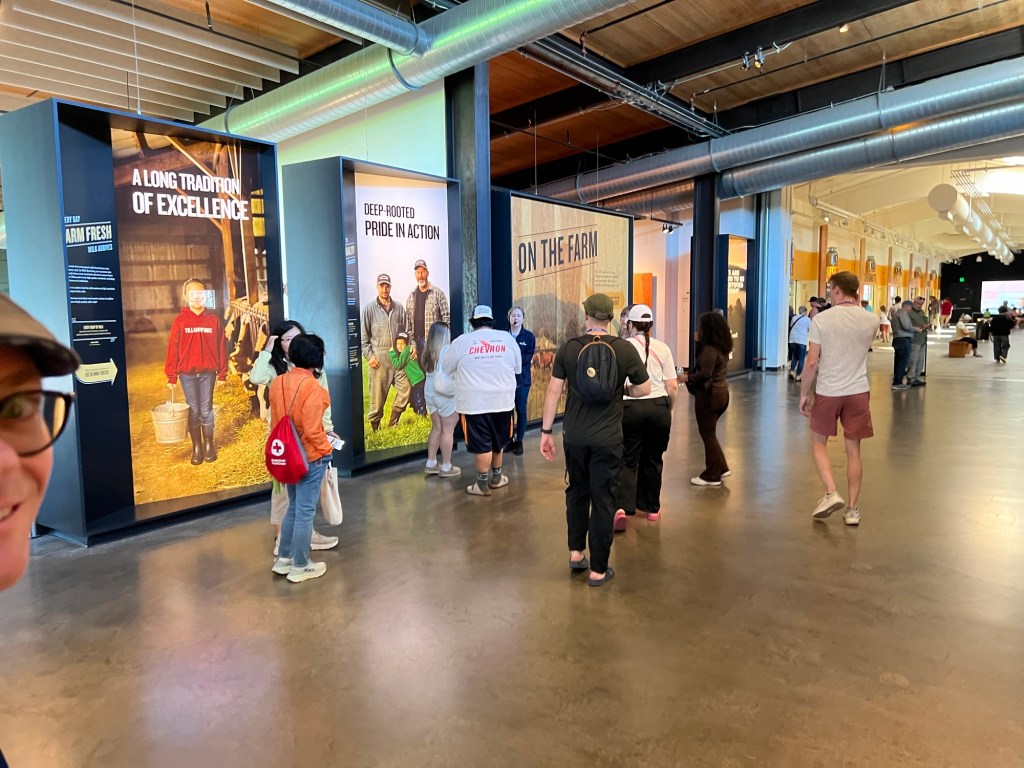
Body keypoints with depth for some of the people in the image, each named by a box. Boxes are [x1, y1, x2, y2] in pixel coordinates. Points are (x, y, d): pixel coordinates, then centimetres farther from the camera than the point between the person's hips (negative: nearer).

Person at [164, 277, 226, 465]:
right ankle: (197, 447, 15)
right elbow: (172, 349, -1)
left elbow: (221, 347, 2)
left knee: (206, 410, 6)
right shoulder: (180, 321, -1)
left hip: (208, 372, 0)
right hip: (187, 373, 0)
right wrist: (171, 376, -3)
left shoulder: (213, 319, 1)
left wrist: (222, 373, 1)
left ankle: (209, 445, 18)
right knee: (193, 410, 6)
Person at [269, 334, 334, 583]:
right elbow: (312, 430, -21)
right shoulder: (312, 387, -21)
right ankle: (300, 567, 16)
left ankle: (283, 558, 30)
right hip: (310, 456, -7)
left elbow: (274, 422, 8)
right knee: (305, 511, 4)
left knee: (293, 507, 21)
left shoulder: (278, 382, 1)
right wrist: (326, 449, -5)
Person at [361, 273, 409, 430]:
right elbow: (364, 336, 1)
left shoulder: (398, 308, 10)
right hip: (378, 359, -3)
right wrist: (369, 356, -6)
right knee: (378, 394, 0)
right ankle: (374, 425, 15)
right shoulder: (369, 308, 2)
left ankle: (393, 422, 13)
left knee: (405, 388, -4)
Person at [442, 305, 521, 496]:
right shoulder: (507, 338, 0)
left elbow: (447, 368, 6)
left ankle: (483, 484, 11)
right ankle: (496, 477, 31)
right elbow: (517, 368, 10)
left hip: (474, 402, -3)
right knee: (498, 440, 18)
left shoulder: (461, 341, -5)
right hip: (502, 399, 3)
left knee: (482, 444, 3)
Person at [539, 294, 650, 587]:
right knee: (603, 500, 7)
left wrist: (546, 431, 3)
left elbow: (554, 391, -4)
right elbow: (644, 389, 0)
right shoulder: (625, 349, -6)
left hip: (574, 436, 2)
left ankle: (576, 553, 28)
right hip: (607, 439, -2)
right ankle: (598, 570, 14)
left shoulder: (568, 348, -4)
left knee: (577, 492, 22)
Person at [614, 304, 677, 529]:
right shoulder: (662, 348, 3)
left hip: (629, 407, -2)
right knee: (652, 460, 15)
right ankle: (651, 508, 26)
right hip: (658, 407, 2)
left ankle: (622, 507, -12)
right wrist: (669, 409, 16)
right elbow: (672, 386, 2)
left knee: (627, 460, 5)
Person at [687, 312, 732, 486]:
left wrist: (687, 377, -12)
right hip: (721, 392, 9)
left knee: (707, 434, 1)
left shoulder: (710, 348, -19)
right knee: (710, 432, 20)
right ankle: (721, 467, 26)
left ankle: (712, 476, 9)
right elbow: (700, 363, 15)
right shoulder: (721, 346, 10)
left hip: (709, 394, -9)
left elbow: (705, 374, -25)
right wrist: (698, 343, 9)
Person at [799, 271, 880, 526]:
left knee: (818, 442, 16)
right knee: (853, 451, 10)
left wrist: (804, 394, 0)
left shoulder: (821, 320, -9)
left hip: (827, 392, -3)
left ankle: (831, 493, 3)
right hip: (858, 392, 3)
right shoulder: (870, 321, 1)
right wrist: (856, 305, 22)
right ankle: (852, 509, 16)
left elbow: (812, 363, -11)